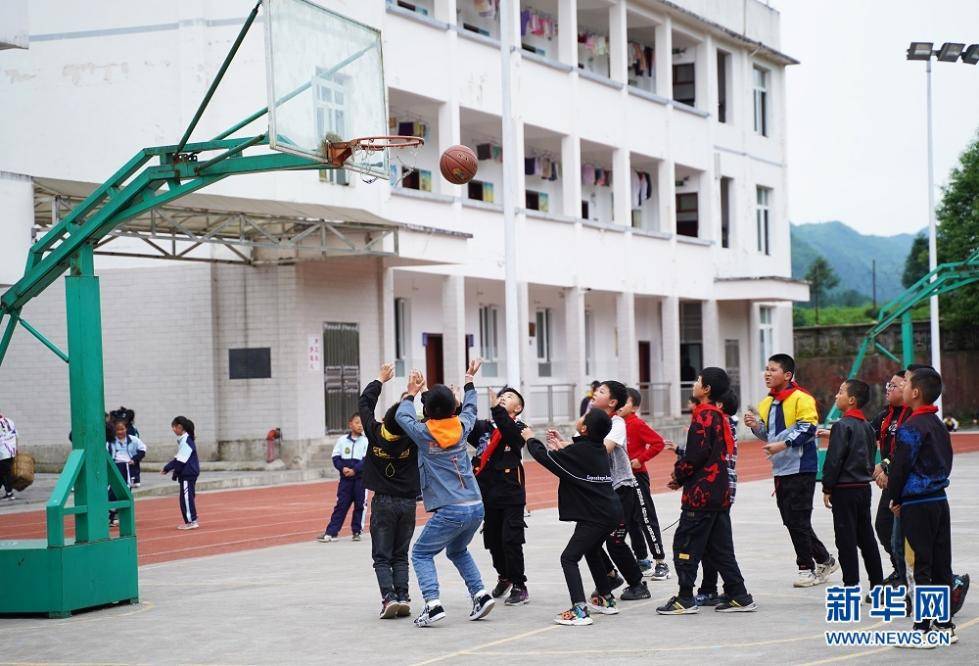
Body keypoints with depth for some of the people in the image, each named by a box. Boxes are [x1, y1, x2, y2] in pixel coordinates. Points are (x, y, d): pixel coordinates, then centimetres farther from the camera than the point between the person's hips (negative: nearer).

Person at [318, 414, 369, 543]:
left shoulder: (366, 441, -2)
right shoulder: (342, 440, 5)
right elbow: (336, 457, 5)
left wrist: (354, 470, -17)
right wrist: (343, 468, -12)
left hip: (361, 478, -1)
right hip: (345, 478, 1)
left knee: (360, 505, 3)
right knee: (341, 505, 1)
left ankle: (357, 531, 14)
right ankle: (331, 532, -1)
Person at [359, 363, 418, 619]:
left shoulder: (375, 433, -12)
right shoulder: (413, 439, -13)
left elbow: (364, 403, 2)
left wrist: (381, 379, 12)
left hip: (383, 502, -1)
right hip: (407, 502, 1)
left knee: (382, 557, 2)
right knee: (400, 556, 11)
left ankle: (389, 597, -15)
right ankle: (403, 597, -2)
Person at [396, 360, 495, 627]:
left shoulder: (425, 433, -6)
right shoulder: (461, 427, 6)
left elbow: (402, 415, 13)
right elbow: (470, 409, 30)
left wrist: (412, 393, 29)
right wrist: (469, 380, 43)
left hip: (450, 511, -6)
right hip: (476, 507, 6)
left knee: (421, 554, 6)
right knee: (457, 551, 28)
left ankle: (433, 604, -11)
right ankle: (481, 594, 14)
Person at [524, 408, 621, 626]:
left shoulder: (578, 451, -14)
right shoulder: (600, 449, 9)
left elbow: (543, 456, -7)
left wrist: (531, 439, 11)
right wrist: (561, 447, 27)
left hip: (595, 517, -9)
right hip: (612, 513, 9)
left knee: (569, 558, -9)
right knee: (592, 551, 29)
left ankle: (580, 610, -21)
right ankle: (607, 600, 35)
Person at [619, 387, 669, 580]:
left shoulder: (637, 424, -14)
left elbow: (658, 442, -21)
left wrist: (640, 459, -20)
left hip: (637, 477, -8)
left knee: (647, 520, -5)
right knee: (631, 522, 13)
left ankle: (661, 563, 0)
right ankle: (642, 561, 23)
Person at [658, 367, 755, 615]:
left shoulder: (703, 416, -13)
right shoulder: (720, 417, 15)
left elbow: (696, 455, -20)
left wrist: (678, 475, -4)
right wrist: (682, 473, 12)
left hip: (701, 492, -9)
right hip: (720, 492, 9)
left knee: (685, 545, -3)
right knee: (720, 548, 13)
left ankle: (685, 600, -2)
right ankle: (739, 596, 12)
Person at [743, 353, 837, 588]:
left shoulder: (802, 399, -11)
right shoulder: (767, 403, 14)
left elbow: (807, 429, -18)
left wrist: (783, 445, -26)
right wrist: (755, 426, 2)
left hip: (801, 469, -8)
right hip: (781, 470, 8)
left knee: (798, 521, -5)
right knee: (791, 521, 11)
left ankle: (807, 568, 6)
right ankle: (824, 560, 24)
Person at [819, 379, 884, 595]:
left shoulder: (842, 426, -14)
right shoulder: (867, 426, 10)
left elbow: (834, 459, -16)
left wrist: (827, 488, -9)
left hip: (845, 489, -8)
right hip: (864, 486, 8)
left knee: (846, 539, -3)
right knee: (866, 537, 13)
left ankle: (851, 585, -3)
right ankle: (877, 584, 15)